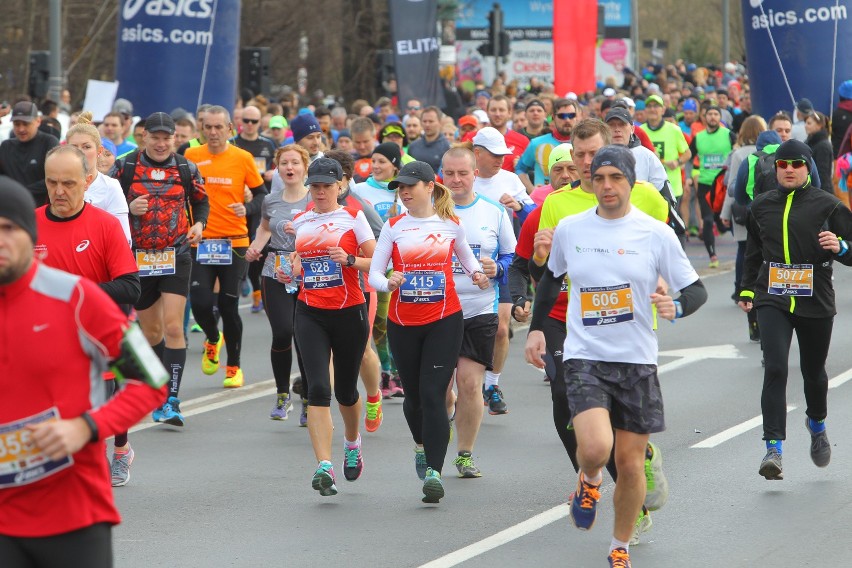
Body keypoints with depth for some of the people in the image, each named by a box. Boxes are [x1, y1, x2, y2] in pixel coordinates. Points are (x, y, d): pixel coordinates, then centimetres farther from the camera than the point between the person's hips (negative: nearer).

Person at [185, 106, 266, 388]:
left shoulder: (243, 158, -2)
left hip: (234, 242, -1)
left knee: (229, 306, 2)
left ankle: (234, 366, 18)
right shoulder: (191, 156, 1)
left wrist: (247, 209, -14)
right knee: (200, 302, -8)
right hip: (200, 242, 1)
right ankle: (213, 339, 26)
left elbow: (262, 194, 5)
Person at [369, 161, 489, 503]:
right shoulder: (393, 227, 2)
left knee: (433, 394, -13)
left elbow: (466, 256, 21)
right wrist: (388, 283, -24)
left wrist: (476, 274, 0)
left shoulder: (450, 225, 2)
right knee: (414, 395, 14)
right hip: (403, 322, 2)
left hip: (444, 320, -2)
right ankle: (422, 446, 45)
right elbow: (373, 274, -2)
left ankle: (433, 471, -17)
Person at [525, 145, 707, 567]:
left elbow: (696, 290, 0)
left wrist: (675, 307, -22)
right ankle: (589, 481, 14)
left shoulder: (656, 234, -4)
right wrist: (536, 327, 15)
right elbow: (552, 277, 22)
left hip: (637, 361, 0)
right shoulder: (569, 229, 3)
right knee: (595, 448, -23)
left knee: (630, 462, 5)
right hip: (584, 357, 0)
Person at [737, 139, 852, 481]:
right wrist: (747, 289, 23)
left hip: (816, 302, -1)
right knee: (775, 369, -15)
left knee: (813, 371, 13)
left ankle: (817, 425, 44)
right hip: (773, 300, 1)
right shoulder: (762, 206, 9)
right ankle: (774, 449, -19)